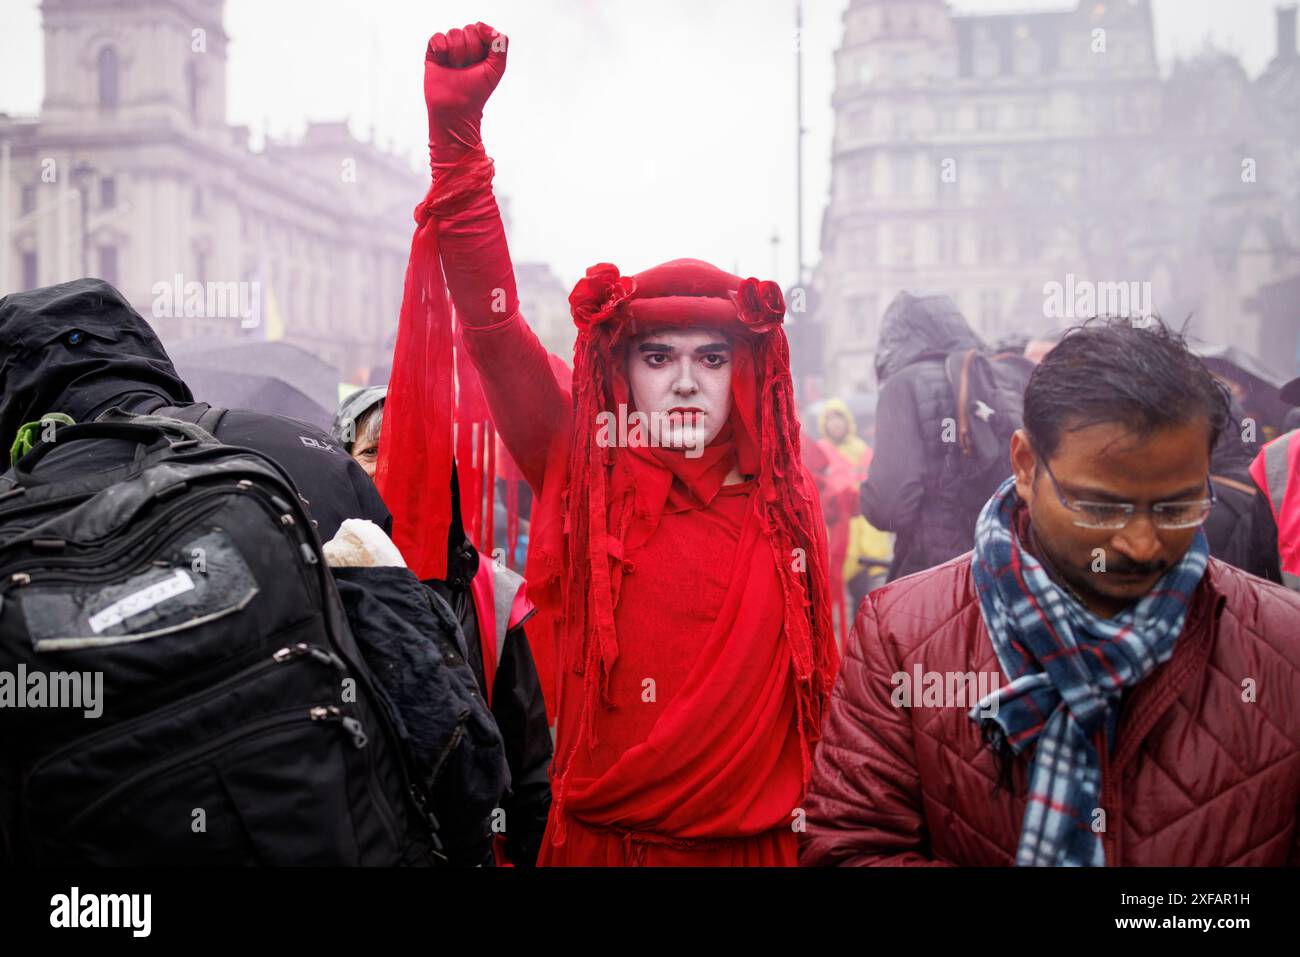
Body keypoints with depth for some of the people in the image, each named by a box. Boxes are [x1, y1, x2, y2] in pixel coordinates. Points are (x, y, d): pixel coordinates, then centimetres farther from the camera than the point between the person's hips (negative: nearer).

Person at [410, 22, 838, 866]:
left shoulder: (785, 502, 1)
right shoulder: (587, 478, -4)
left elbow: (816, 679, 7)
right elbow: (493, 324, -12)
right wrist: (457, 129, -18)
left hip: (755, 842, 2)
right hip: (602, 837, -1)